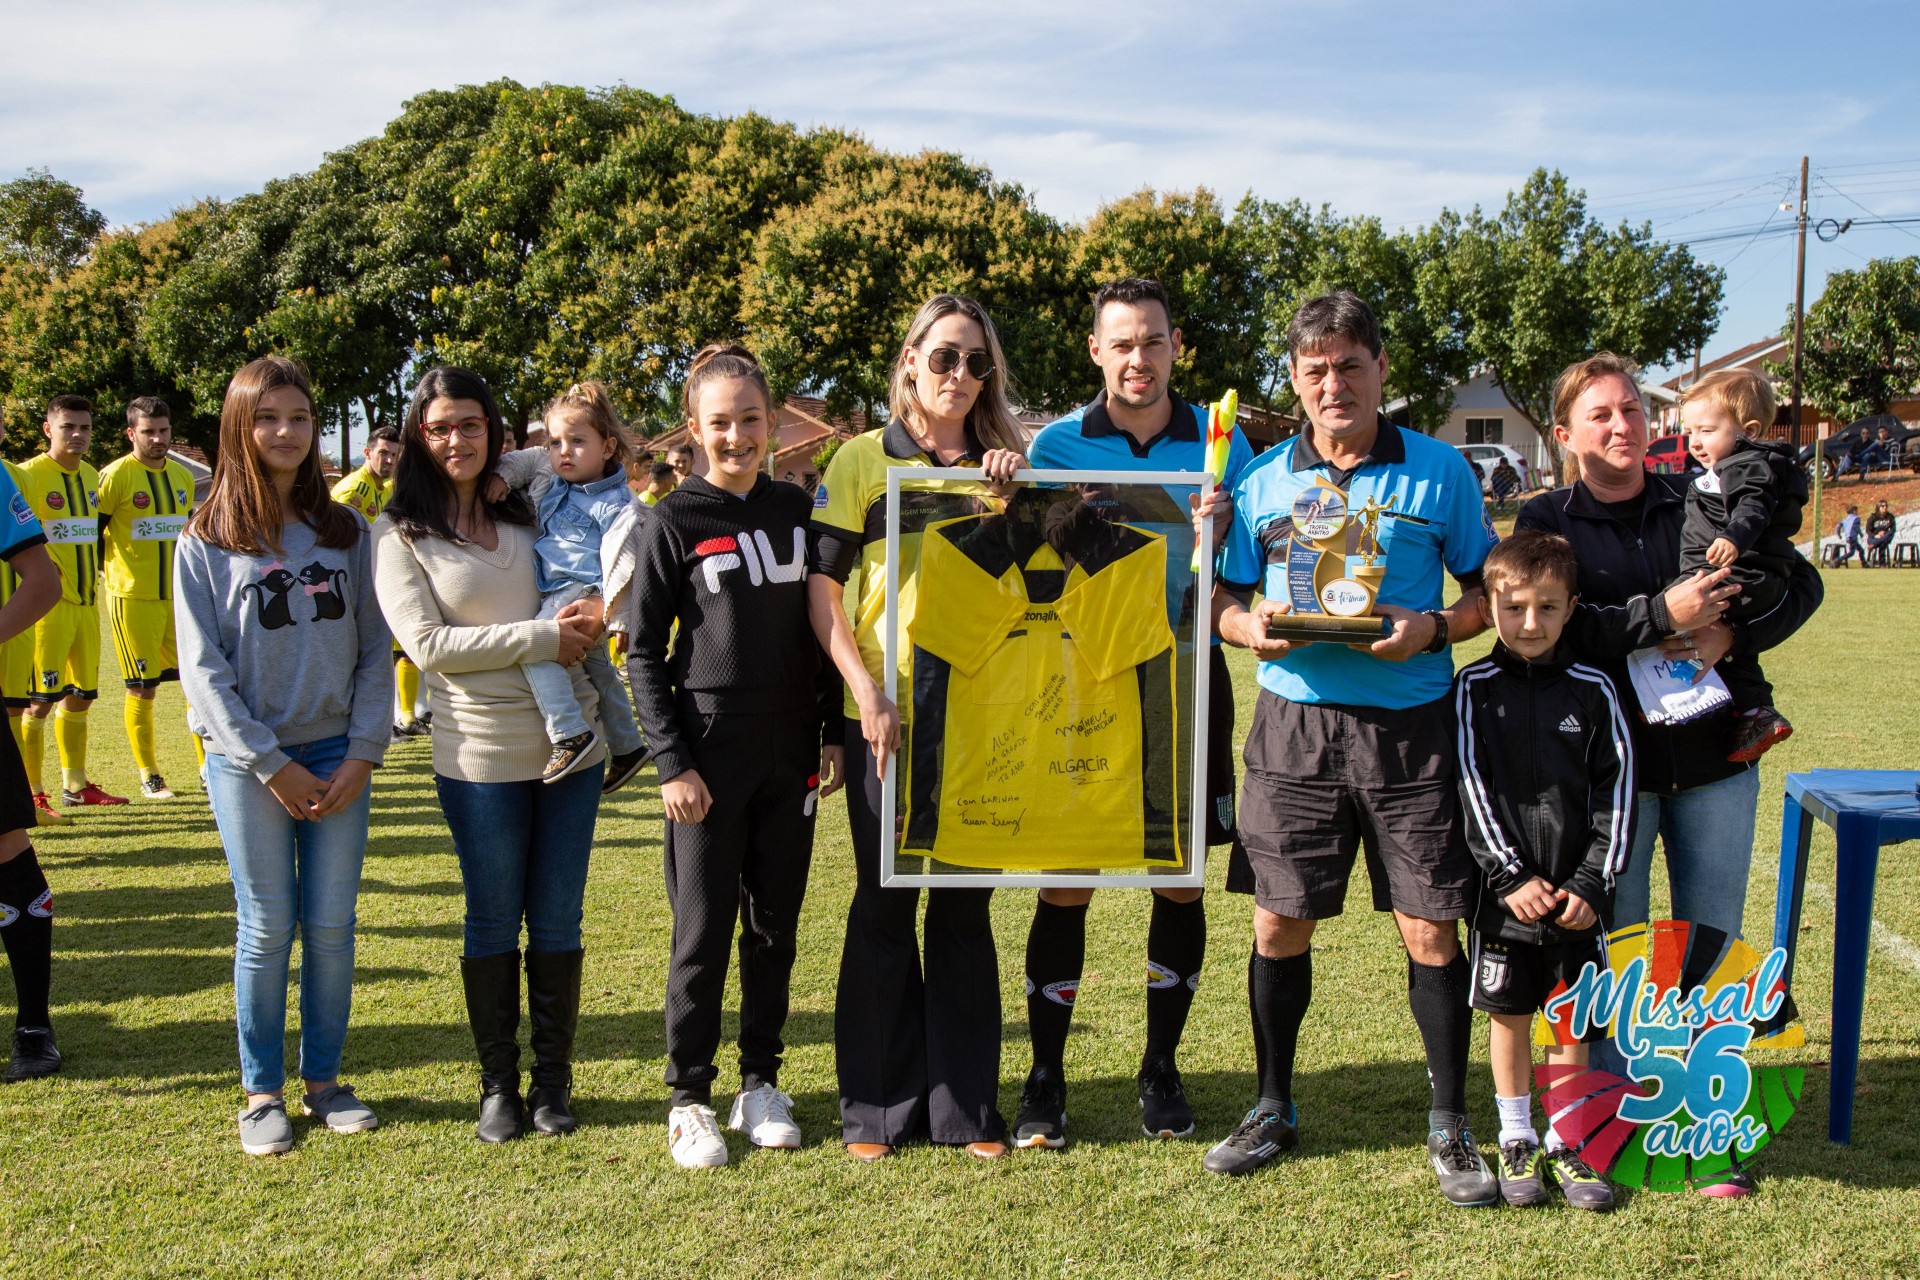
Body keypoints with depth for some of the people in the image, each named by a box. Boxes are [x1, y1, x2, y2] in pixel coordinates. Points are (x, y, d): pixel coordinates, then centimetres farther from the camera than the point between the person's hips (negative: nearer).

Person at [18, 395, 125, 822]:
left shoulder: (92, 476, 12)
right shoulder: (29, 476, -10)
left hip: (87, 600, 7)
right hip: (49, 603, -7)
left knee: (80, 696, 13)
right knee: (40, 700, -5)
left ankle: (75, 784, 24)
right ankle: (31, 794, 2)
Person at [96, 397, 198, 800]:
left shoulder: (183, 476, 11)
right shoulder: (115, 476, -8)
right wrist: (106, 574, -3)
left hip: (179, 597, 5)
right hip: (133, 598, -5)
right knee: (143, 688, 1)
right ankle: (149, 777, 13)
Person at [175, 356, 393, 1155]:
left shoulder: (347, 532, 6)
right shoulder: (206, 542, -1)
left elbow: (375, 650, 4)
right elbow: (203, 669, -5)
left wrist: (363, 752, -6)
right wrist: (271, 764, -10)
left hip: (339, 757, 2)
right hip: (248, 762, -2)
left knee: (332, 925, 5)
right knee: (266, 927, 3)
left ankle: (323, 1078, 20)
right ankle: (262, 1090, 17)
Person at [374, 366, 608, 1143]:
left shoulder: (528, 508, 7)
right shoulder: (400, 533, -2)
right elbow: (426, 643, -10)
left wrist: (595, 614, -6)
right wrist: (542, 638, -16)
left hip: (570, 741, 3)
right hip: (480, 753, -3)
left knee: (558, 919, 9)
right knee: (493, 922, 8)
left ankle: (553, 1080, 22)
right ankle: (498, 1084, 22)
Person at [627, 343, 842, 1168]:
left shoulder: (797, 511, 8)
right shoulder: (674, 524, -3)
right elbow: (644, 651, -3)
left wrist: (832, 733, 7)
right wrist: (672, 761, -9)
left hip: (789, 757, 4)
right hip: (710, 753, -3)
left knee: (775, 927, 11)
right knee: (703, 931, 1)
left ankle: (761, 1083, 25)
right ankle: (689, 1099, 15)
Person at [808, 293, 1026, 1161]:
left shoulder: (1003, 465, 10)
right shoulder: (865, 458, 2)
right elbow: (821, 582, -2)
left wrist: (1016, 490, -6)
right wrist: (866, 693, -12)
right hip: (887, 715, -2)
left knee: (966, 906, 8)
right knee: (884, 903, 5)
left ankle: (966, 1106, 20)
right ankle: (879, 1106, 18)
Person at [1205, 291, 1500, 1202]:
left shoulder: (1441, 471, 4)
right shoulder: (1263, 479, 9)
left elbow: (1487, 592, 8)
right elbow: (1222, 599, 13)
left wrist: (1432, 629, -12)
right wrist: (1249, 626, -9)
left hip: (1410, 723, -1)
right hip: (1295, 720, 2)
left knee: (1431, 925, -1)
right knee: (1279, 921, 5)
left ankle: (1449, 1125, 16)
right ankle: (1273, 1108, 25)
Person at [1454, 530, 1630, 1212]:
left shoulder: (1592, 691, 1)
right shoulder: (1475, 689, -2)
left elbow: (1615, 793, 0)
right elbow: (1474, 789, -6)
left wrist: (1591, 883, -8)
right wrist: (1512, 876, -12)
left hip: (1574, 890, 1)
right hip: (1504, 887, -1)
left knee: (1571, 1020, 7)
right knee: (1508, 1011, 9)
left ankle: (1564, 1142, 21)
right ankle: (1516, 1140, 23)